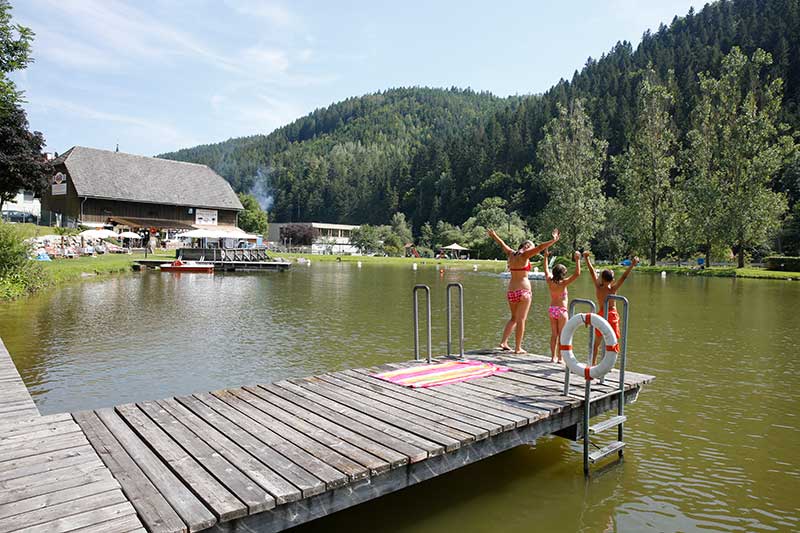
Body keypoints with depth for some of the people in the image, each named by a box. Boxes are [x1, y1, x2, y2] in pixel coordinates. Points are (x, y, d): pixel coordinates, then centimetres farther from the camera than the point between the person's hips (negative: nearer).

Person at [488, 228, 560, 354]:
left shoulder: (511, 254, 10)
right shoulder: (524, 255, -7)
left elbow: (502, 244, 27)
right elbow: (540, 247, -16)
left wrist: (494, 235, 43)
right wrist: (554, 240, -13)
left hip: (511, 291, 7)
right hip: (523, 290, -7)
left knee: (514, 318, 19)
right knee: (521, 319, -2)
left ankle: (503, 342, 11)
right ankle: (518, 348, 0)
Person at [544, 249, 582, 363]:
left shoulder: (550, 282, -2)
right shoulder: (563, 283, -15)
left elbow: (546, 270, 15)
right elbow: (577, 274, -18)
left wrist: (546, 257, 24)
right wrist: (577, 260, -14)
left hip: (552, 309, 5)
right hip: (562, 310, -5)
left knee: (553, 334, 11)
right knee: (561, 335, 2)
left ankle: (553, 357, 14)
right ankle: (560, 358, 4)